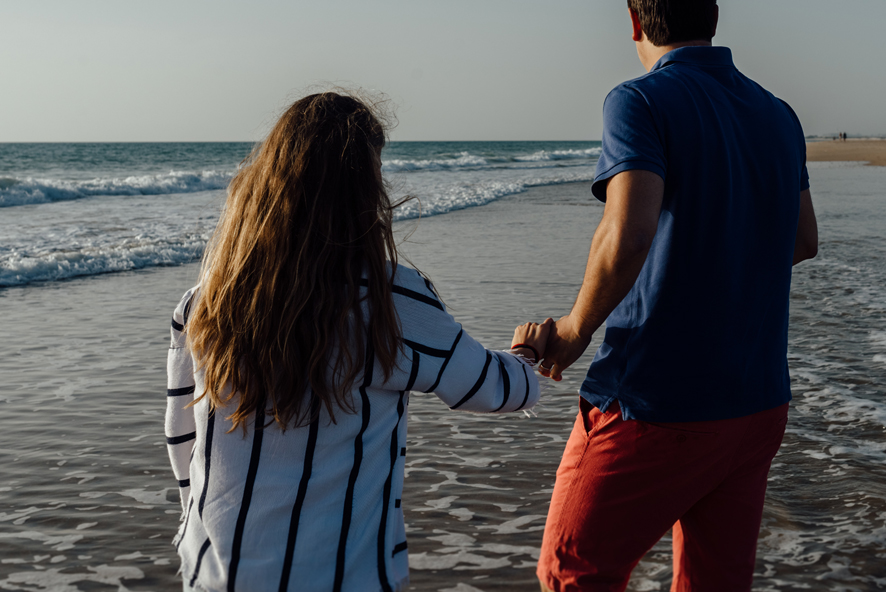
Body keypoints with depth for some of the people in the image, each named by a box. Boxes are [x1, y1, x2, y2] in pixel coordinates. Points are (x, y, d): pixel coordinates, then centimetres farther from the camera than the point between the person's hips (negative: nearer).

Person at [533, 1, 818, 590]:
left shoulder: (642, 101, -12)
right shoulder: (779, 116, 10)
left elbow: (627, 236, -27)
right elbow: (802, 242, 21)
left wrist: (574, 330, -11)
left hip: (653, 405, -7)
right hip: (760, 402, 7)